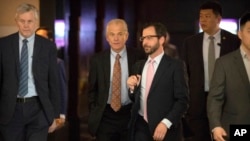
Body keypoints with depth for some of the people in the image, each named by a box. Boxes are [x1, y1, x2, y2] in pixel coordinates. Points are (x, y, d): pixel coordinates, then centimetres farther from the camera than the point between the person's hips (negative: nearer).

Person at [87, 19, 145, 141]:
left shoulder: (137, 57, -4)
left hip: (130, 115, 0)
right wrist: (94, 113, 4)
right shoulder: (97, 60, 0)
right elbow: (92, 90, 8)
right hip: (105, 117, 1)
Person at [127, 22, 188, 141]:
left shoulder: (175, 65, -5)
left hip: (164, 128, -5)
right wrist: (132, 88, -3)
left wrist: (165, 123, -19)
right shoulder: (139, 65, 12)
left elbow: (182, 100, -10)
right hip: (140, 127, 5)